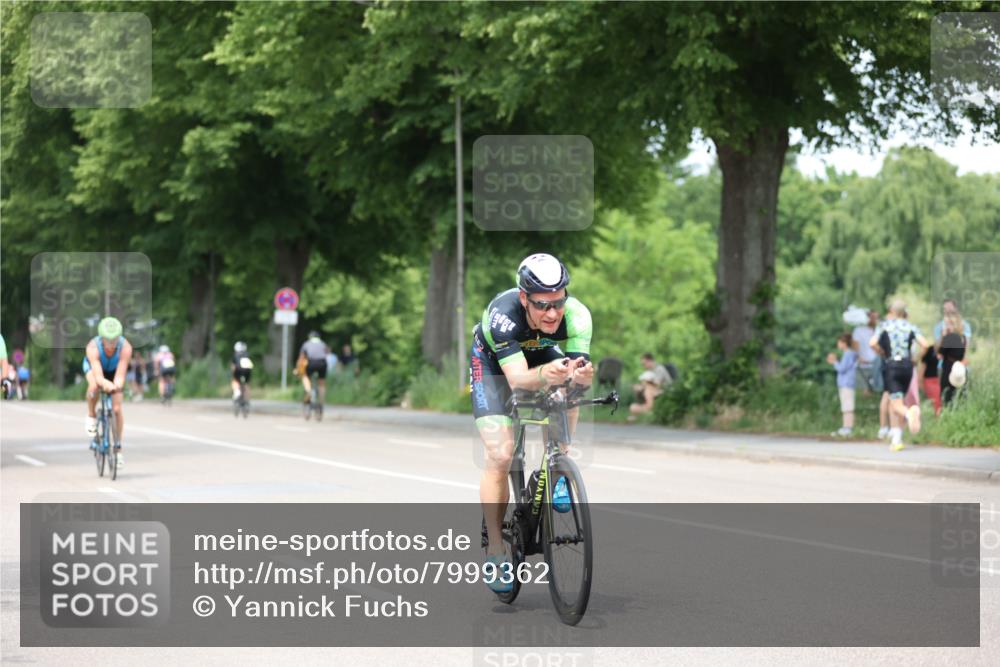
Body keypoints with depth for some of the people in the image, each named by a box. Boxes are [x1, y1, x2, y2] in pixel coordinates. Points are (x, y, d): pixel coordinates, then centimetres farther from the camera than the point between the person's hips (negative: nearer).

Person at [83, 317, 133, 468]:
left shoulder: (125, 347, -37)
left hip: (113, 370, 1)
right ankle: (91, 416, -6)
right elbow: (98, 375, -49)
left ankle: (119, 447, 8)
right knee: (94, 387, -37)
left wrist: (117, 385, -66)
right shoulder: (93, 348, -40)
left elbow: (120, 375, -43)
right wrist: (106, 383, -71)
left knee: (116, 408, -8)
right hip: (93, 366, -1)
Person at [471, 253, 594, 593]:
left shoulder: (576, 315, -34)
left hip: (540, 353, 3)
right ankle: (495, 549, -4)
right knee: (499, 455, -15)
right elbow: (517, 379, -47)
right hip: (493, 360, -3)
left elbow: (579, 372, -39)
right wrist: (545, 375, -67)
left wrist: (582, 374, -62)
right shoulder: (503, 313, -41)